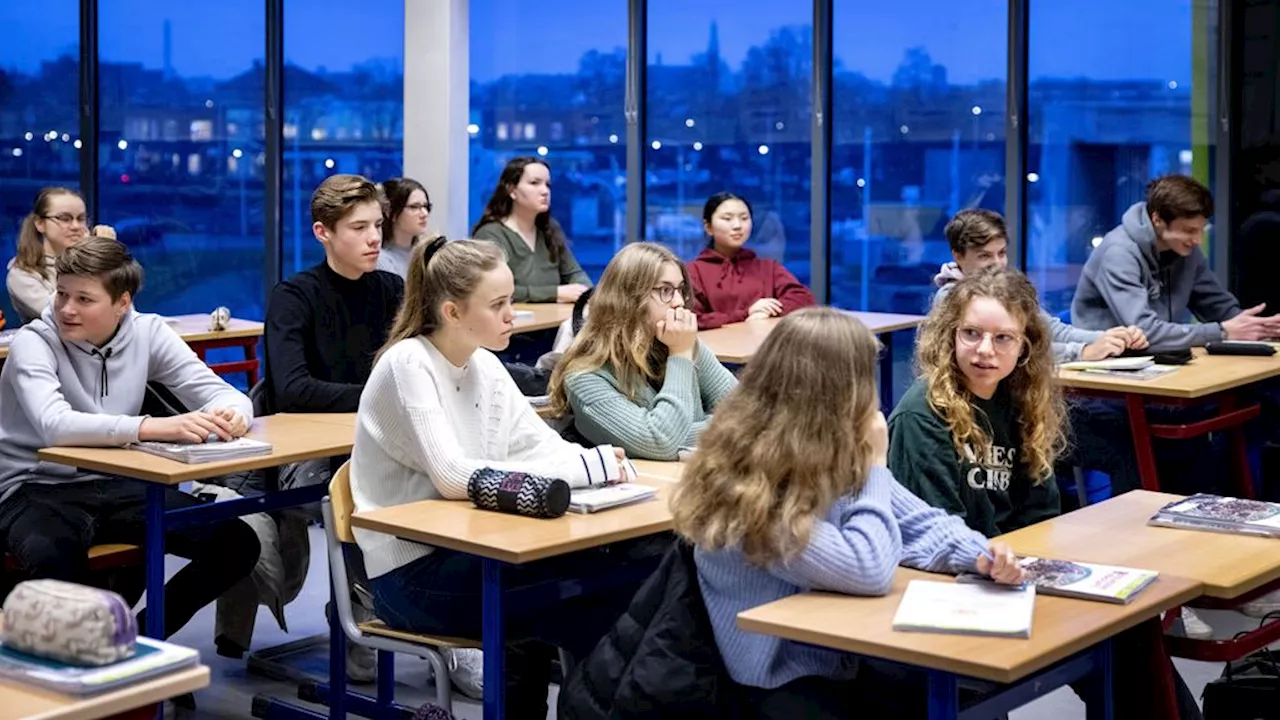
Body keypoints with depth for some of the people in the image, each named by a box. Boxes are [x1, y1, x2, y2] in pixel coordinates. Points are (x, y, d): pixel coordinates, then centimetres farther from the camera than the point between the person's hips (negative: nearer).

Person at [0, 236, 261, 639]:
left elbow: (223, 394, -3)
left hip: (117, 485, 5)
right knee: (52, 558, -39)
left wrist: (231, 414, -30)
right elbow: (55, 426, -34)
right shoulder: (32, 343, -15)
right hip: (38, 489, -5)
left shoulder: (147, 333, -2)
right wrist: (155, 428, -46)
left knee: (238, 544, -12)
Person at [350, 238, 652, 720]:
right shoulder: (408, 367, -17)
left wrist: (595, 463, -19)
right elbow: (454, 477, -27)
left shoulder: (485, 365, 5)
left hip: (463, 550, 7)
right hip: (410, 572, -7)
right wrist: (583, 469, -29)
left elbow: (542, 445, 5)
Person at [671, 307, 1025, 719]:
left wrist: (979, 556, -12)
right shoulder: (749, 487, -24)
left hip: (846, 658, 8)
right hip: (779, 681, -8)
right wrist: (874, 464, -16)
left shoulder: (832, 457, 0)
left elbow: (917, 523, 7)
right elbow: (869, 572, -26)